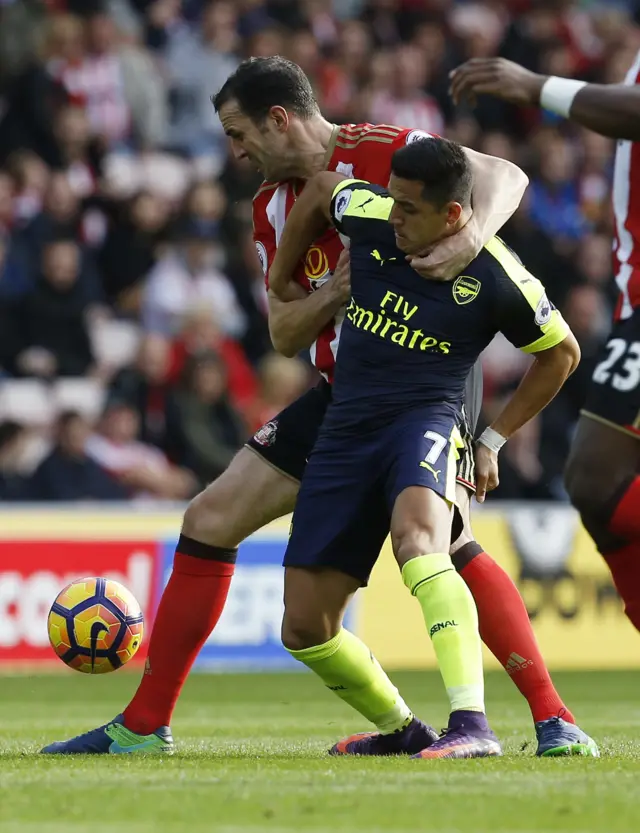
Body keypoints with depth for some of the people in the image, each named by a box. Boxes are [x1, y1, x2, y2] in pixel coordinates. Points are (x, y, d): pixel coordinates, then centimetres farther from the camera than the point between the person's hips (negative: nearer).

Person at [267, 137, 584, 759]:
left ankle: (471, 724, -52)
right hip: (346, 429, 6)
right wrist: (281, 279, 29)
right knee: (304, 628, 4)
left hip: (424, 421, -6)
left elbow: (561, 352, 6)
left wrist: (494, 440, 8)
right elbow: (318, 190, 22)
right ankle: (400, 729, 30)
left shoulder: (494, 277, -11)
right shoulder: (370, 216, -2)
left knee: (417, 534, -40)